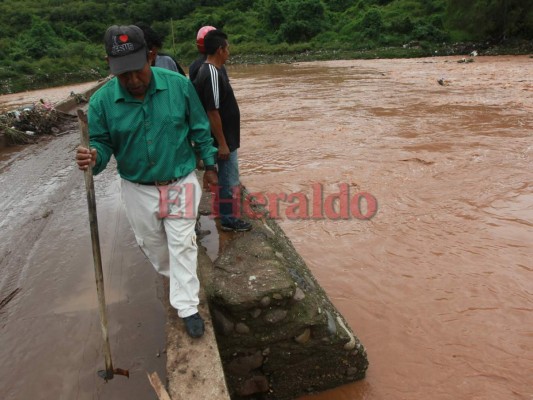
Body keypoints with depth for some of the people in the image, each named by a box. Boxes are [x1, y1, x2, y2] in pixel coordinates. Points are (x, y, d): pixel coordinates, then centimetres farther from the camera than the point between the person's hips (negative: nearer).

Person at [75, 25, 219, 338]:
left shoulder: (180, 85, -15)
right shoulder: (101, 101, -15)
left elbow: (200, 130, -4)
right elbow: (103, 143, -5)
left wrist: (209, 165, 3)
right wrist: (94, 158, -30)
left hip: (181, 182, -1)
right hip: (138, 188, 2)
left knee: (182, 244, 3)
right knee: (152, 242, 21)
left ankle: (188, 307, 17)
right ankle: (171, 274, 53)